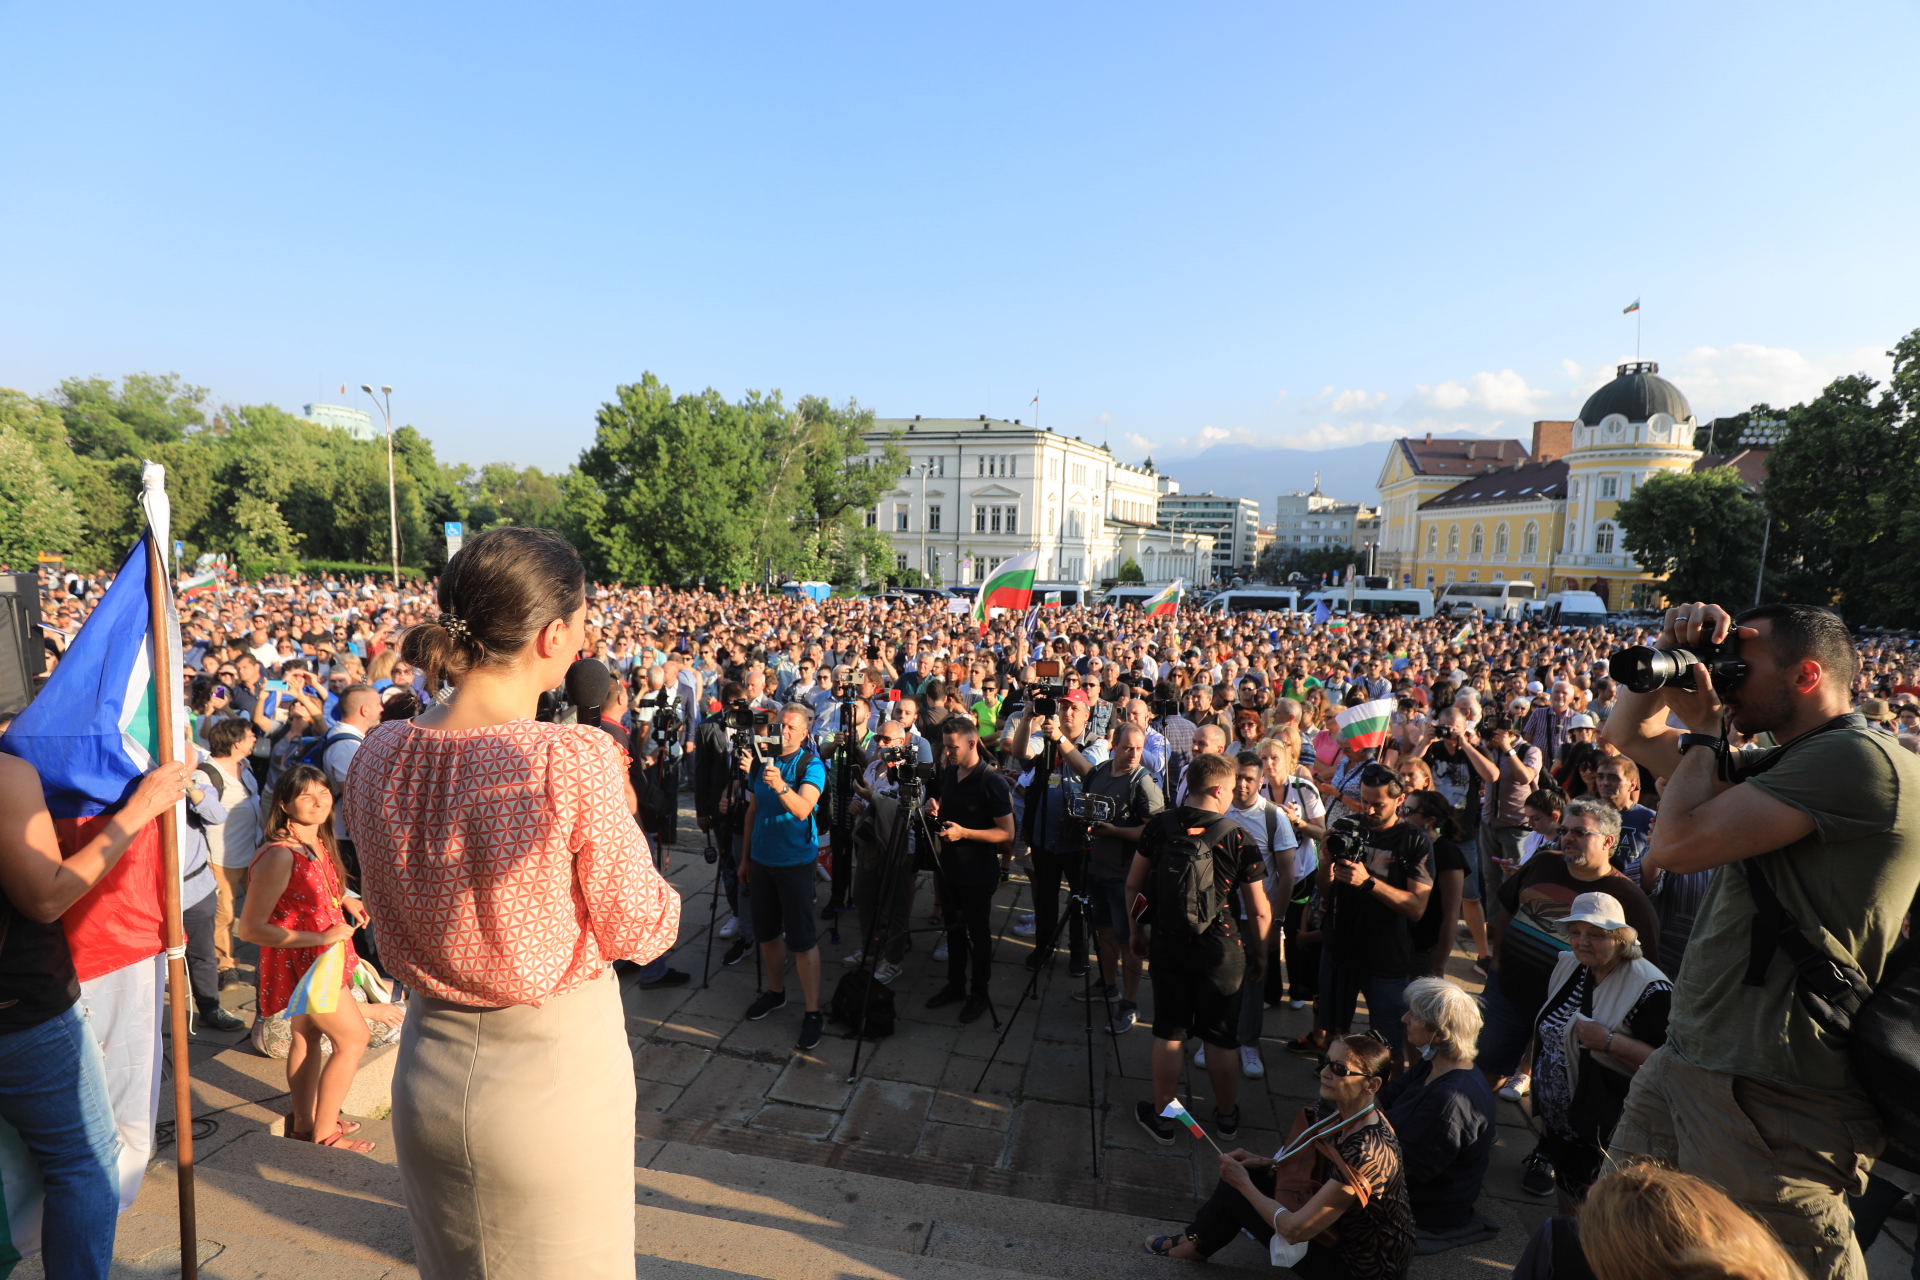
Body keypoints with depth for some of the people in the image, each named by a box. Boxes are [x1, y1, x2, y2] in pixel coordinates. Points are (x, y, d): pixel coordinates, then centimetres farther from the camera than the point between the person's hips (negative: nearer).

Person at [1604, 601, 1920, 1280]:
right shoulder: (1776, 765, 14)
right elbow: (1627, 733, 22)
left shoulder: (1855, 758, -16)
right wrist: (1670, 660, 4)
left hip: (1770, 1097, -9)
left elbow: (1675, 845, -23)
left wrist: (1704, 731, -8)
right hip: (1685, 1063, 9)